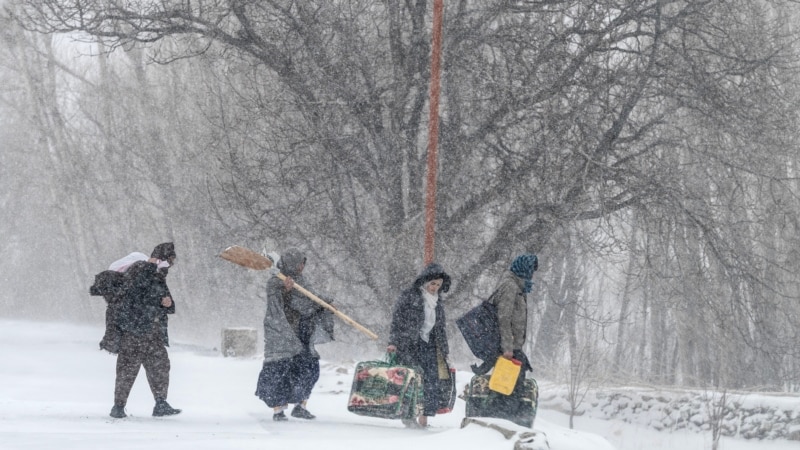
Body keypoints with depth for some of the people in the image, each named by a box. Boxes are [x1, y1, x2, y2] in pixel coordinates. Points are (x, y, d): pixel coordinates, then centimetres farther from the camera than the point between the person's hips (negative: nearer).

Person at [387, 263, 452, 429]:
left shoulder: (437, 301, 16)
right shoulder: (408, 296, -3)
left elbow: (440, 328, 23)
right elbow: (396, 320, -4)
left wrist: (444, 351, 21)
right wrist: (393, 342, -13)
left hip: (429, 345, 6)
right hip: (409, 345, -6)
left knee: (432, 381, -5)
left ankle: (423, 420, -1)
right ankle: (408, 416, -7)